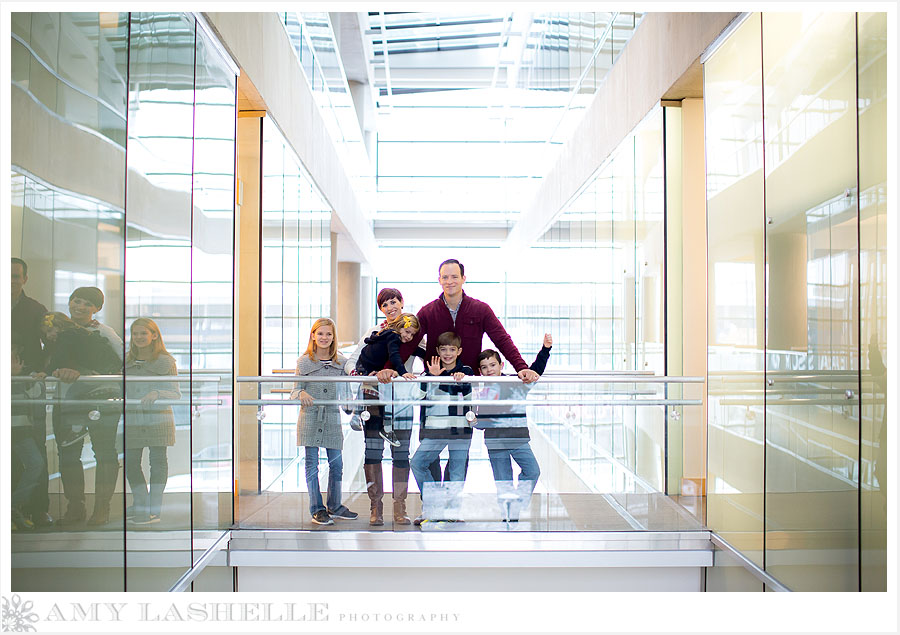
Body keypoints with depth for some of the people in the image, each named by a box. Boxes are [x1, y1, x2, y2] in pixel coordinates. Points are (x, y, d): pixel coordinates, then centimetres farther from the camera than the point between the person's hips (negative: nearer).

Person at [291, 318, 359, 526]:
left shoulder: (341, 362, 8)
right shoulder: (304, 361, 2)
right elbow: (295, 391, 0)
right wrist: (302, 394, -21)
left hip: (332, 417, 2)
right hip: (310, 417, -2)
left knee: (336, 463, 6)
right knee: (312, 463, 2)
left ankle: (334, 506, 22)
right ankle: (317, 509, 13)